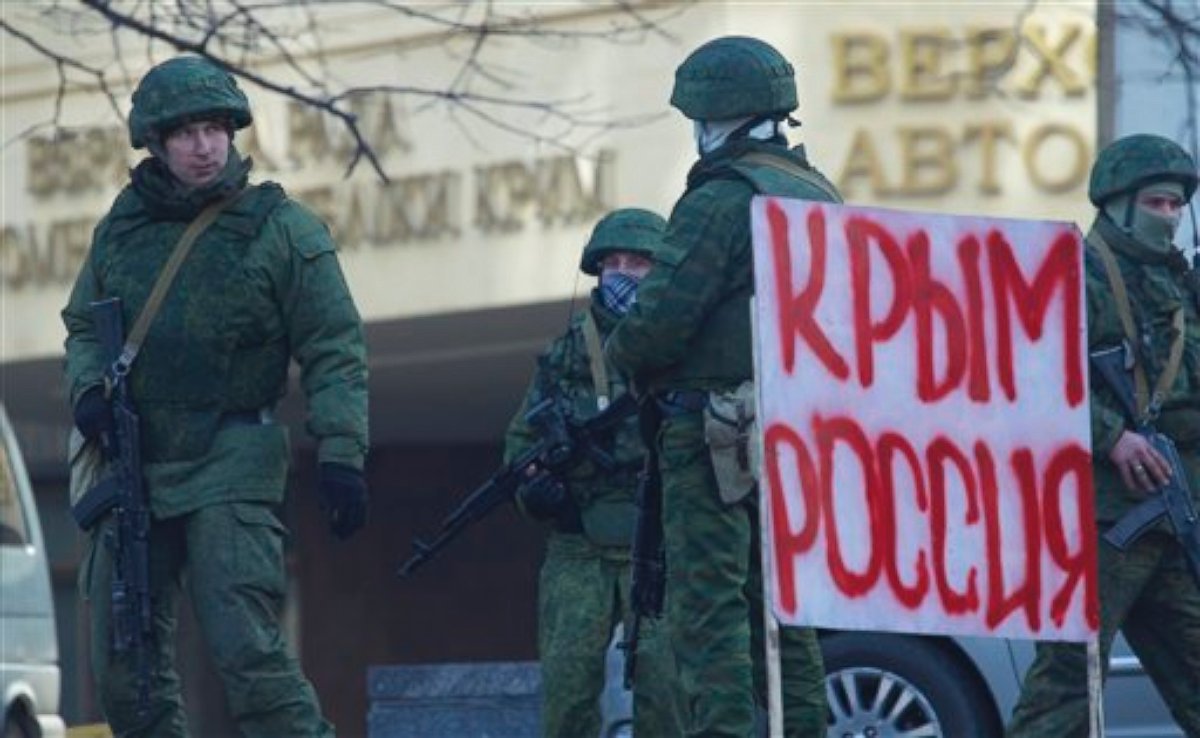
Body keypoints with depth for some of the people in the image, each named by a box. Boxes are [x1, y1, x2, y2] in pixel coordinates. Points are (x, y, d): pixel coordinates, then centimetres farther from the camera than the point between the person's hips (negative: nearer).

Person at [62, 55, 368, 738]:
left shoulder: (282, 228, -3)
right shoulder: (122, 226, 11)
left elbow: (336, 353, -5)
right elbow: (84, 323, 24)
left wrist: (341, 456, -14)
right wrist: (88, 388, 2)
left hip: (231, 466, -6)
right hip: (132, 464, 6)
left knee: (247, 647, -18)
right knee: (124, 662, 7)